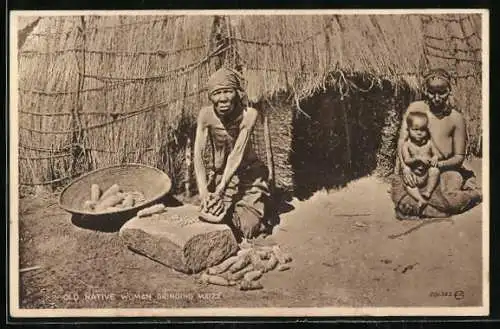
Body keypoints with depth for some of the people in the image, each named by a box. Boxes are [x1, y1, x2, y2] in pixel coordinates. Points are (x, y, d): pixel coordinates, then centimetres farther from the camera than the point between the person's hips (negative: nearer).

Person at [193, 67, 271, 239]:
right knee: (216, 219, -11)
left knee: (248, 228, -9)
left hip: (249, 174, -2)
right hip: (219, 173, 2)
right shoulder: (206, 115, -18)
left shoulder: (249, 114, -23)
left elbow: (237, 153, -27)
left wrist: (221, 188, -34)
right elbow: (198, 154, -21)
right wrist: (203, 191, -33)